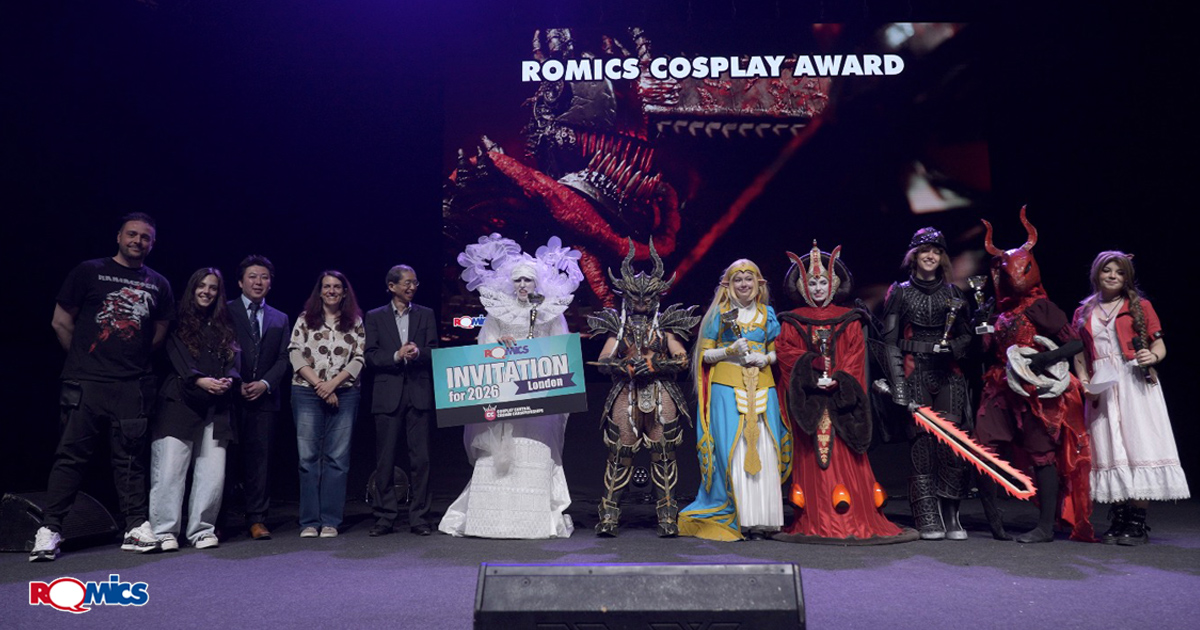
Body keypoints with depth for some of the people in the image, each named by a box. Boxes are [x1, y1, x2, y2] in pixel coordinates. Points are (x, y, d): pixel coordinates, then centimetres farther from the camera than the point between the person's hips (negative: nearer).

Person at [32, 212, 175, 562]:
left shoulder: (158, 285, 12)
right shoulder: (89, 271, 4)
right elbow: (61, 321, 6)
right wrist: (84, 358, 9)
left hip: (132, 386, 2)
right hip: (86, 383, -2)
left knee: (130, 458, 5)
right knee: (71, 455, -1)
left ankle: (136, 527, 9)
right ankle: (49, 530, 6)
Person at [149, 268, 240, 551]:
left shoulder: (225, 326, 18)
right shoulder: (179, 323, 8)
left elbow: (235, 362, 10)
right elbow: (179, 360, -4)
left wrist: (229, 380, -12)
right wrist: (201, 381, -21)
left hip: (216, 409, 3)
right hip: (180, 404, -3)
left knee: (213, 473, -1)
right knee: (169, 471, -6)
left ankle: (202, 529, 8)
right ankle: (164, 531, 2)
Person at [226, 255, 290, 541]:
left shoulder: (280, 319, 15)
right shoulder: (225, 312, 6)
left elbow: (283, 359, 9)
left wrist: (265, 383, -7)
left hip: (264, 397, 2)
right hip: (230, 397, -2)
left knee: (260, 458, 2)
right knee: (226, 456, -1)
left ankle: (257, 519, 6)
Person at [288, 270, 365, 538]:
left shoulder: (355, 322, 9)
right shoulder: (305, 319, 9)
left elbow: (359, 358, 2)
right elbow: (295, 353, 0)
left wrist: (332, 384, -10)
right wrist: (318, 384, -10)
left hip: (344, 394, 0)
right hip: (307, 393, 0)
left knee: (337, 458, 0)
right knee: (308, 457, 0)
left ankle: (330, 521, 6)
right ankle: (309, 521, 7)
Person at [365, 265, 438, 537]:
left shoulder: (426, 314, 13)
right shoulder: (375, 317, 10)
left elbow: (434, 351, 6)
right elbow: (371, 356, 1)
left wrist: (417, 353, -14)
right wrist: (397, 356, -13)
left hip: (419, 394, 1)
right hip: (387, 395, 0)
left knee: (420, 458, 0)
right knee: (385, 459, 2)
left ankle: (419, 518, 8)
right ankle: (385, 517, 12)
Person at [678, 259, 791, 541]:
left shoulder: (767, 314, 15)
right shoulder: (719, 314, 7)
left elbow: (776, 350, 17)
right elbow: (705, 353, 5)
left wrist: (765, 359, -4)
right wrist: (730, 351, -11)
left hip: (761, 388, 3)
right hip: (727, 387, -2)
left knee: (763, 450, -3)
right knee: (731, 449, -8)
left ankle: (761, 518, 4)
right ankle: (737, 518, 0)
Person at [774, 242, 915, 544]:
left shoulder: (849, 320, 11)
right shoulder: (792, 321, 10)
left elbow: (856, 355, 3)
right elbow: (786, 353, -1)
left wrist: (837, 379, -13)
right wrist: (812, 378, -14)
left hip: (841, 395, 0)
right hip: (808, 398, 0)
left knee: (845, 456, -2)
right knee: (812, 455, -2)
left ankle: (858, 520, 3)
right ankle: (814, 522, 2)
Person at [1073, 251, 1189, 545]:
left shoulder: (1140, 306, 9)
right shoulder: (1083, 313, 15)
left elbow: (1159, 346, 6)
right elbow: (1079, 354, 14)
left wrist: (1152, 357, -16)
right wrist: (1084, 381, -1)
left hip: (1135, 383, -2)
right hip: (1101, 387, 2)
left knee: (1138, 447, -8)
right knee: (1110, 451, 2)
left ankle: (1138, 524, -3)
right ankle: (1117, 523, 7)